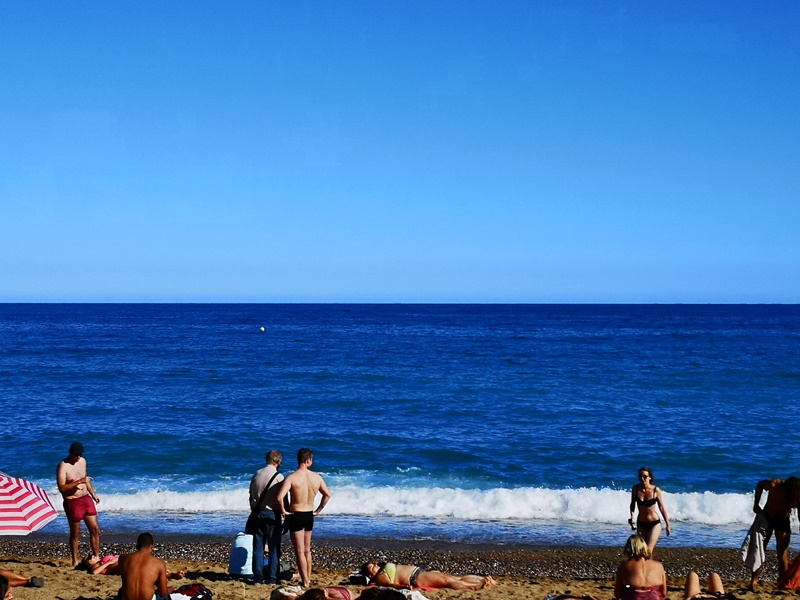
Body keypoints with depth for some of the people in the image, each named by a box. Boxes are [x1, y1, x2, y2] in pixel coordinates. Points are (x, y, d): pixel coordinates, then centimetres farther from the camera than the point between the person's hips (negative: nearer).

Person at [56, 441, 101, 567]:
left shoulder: (82, 461, 7)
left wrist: (93, 494, 19)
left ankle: (96, 557, 16)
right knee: (75, 533, 5)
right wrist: (78, 482, -28)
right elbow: (61, 488, -22)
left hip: (86, 499, 6)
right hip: (72, 503, -6)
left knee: (95, 529, 6)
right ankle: (75, 561, 17)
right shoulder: (63, 466, -15)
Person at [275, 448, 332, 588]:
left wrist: (283, 511, -10)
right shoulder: (317, 477, -2)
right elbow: (327, 495, 10)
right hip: (309, 515, 5)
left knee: (300, 552, 1)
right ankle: (308, 579, 25)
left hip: (295, 516, -5)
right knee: (307, 550, 19)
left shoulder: (291, 478, -17)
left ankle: (305, 582, 1)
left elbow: (279, 498, -26)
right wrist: (318, 510, 17)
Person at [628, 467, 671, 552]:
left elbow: (662, 508, -3)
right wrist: (632, 516, -10)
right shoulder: (636, 488, -8)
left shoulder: (656, 490, -14)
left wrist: (668, 525, 2)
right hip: (641, 524, 4)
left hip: (654, 524, -4)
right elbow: (633, 504, 8)